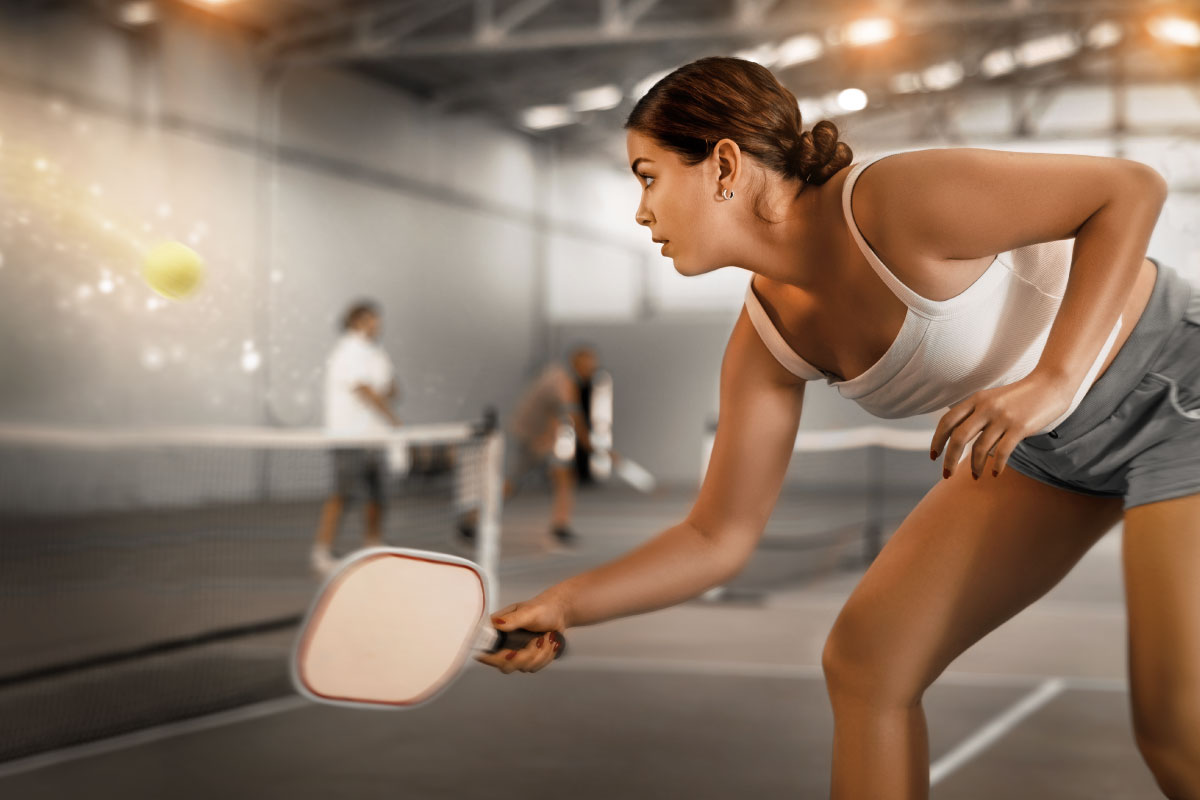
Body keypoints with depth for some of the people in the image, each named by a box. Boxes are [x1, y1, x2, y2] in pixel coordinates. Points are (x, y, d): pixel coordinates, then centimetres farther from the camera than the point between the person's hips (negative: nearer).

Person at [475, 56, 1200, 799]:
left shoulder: (892, 201, -30)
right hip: (1055, 443, 7)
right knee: (863, 661, 2)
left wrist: (1052, 380, -33)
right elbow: (717, 538, -2)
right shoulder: (768, 337, -7)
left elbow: (1132, 188, -24)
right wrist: (562, 606, -13)